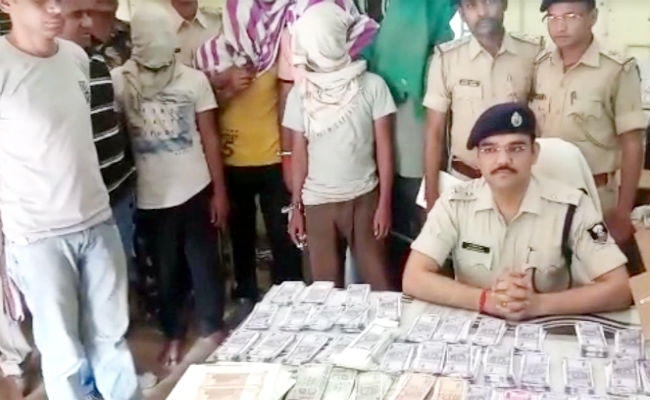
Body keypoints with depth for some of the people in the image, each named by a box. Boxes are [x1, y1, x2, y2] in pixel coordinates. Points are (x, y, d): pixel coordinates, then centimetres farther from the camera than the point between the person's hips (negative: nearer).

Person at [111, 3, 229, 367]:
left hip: (195, 191, 0)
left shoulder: (194, 79, -3)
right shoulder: (118, 81, -6)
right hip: (150, 197, 0)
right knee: (166, 270, 13)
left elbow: (210, 139, 1)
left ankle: (213, 327, 32)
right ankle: (174, 334, 32)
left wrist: (219, 191, 0)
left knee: (205, 264, 12)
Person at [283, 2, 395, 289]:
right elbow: (299, 154, 7)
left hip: (364, 198, -2)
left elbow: (384, 148, -2)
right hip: (317, 202, 2)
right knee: (325, 284, 8)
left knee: (378, 281, 1)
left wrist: (385, 203, -5)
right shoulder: (300, 93, 4)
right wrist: (296, 207, 6)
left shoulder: (372, 85, -3)